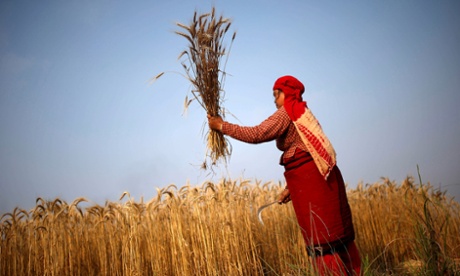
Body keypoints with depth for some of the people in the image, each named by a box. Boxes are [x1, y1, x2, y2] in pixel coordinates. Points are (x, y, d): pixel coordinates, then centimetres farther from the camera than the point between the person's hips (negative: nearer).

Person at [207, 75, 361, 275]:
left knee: (321, 237, -3)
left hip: (309, 178, -9)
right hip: (321, 174, 9)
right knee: (337, 232, 13)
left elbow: (257, 134, -15)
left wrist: (222, 126, -6)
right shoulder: (302, 113, 23)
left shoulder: (287, 112, -3)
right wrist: (291, 188, 20)